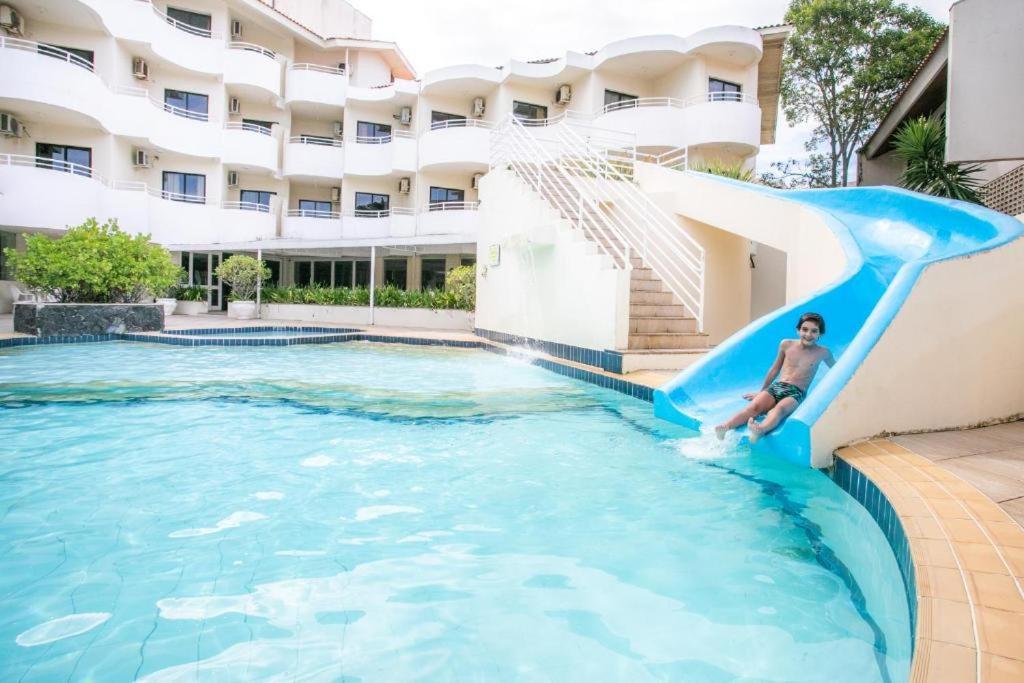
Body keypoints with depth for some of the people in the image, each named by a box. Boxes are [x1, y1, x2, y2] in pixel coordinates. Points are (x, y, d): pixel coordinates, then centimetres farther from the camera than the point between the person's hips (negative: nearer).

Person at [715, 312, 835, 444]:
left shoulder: (823, 353, 10)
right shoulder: (786, 344, 12)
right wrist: (760, 392, 25)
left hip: (796, 393, -2)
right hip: (775, 387, 2)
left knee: (780, 408, -38)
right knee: (755, 406, -31)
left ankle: (760, 430, -70)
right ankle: (725, 427, -56)